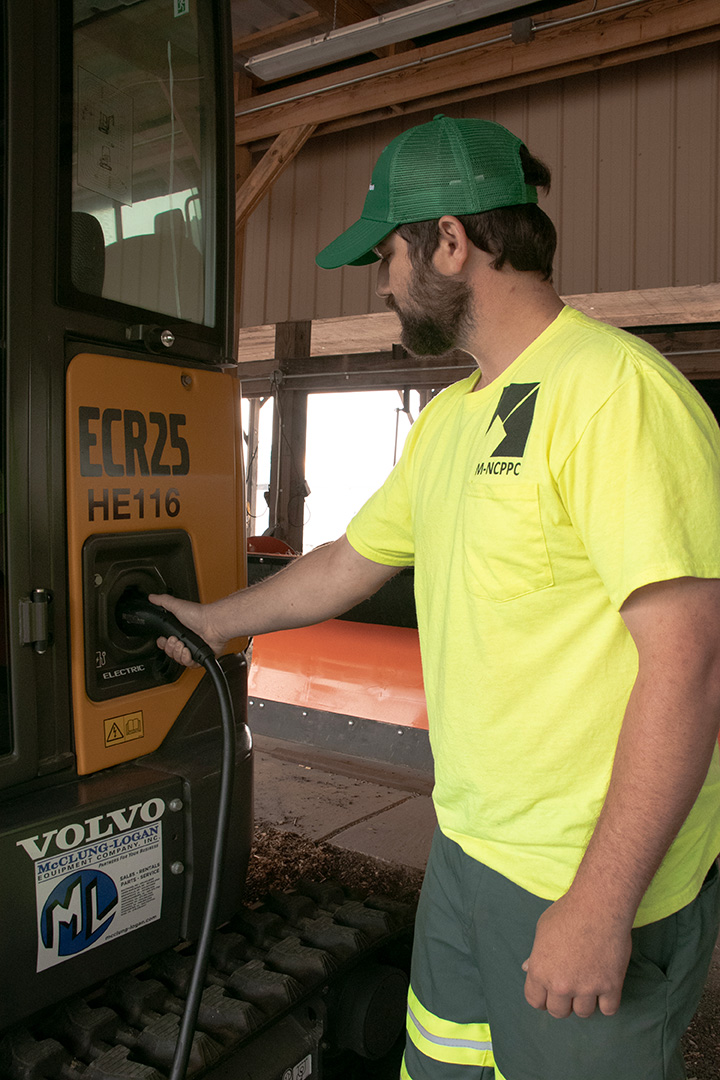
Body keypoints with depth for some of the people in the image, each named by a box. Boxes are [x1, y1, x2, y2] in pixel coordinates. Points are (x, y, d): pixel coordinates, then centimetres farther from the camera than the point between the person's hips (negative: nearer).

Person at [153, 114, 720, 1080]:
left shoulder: (614, 388, -20)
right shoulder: (448, 419, 9)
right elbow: (350, 563, 18)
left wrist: (601, 906, -21)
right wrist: (216, 622, 26)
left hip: (594, 881, -8)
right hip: (467, 845, 8)